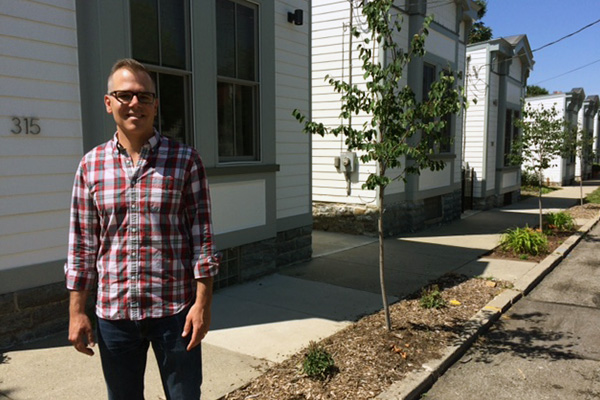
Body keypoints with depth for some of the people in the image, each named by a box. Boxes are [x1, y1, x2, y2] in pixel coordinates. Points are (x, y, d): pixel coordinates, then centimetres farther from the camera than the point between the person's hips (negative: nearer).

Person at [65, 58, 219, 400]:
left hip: (175, 309, -2)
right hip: (114, 312, 3)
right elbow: (82, 244, 5)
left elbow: (202, 235, -6)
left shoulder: (185, 160, -5)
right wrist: (77, 311, 4)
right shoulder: (91, 165, 2)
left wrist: (203, 302, -9)